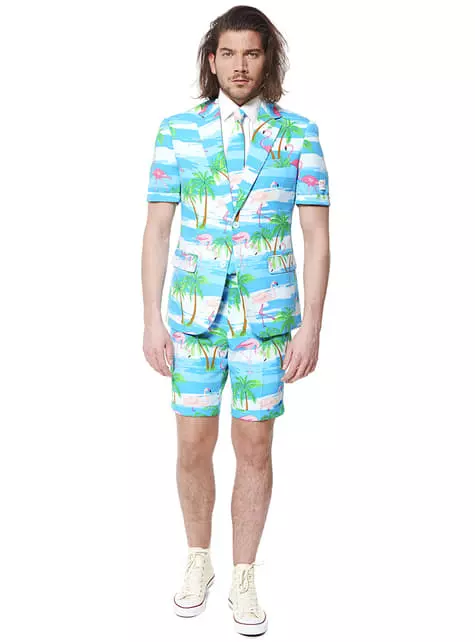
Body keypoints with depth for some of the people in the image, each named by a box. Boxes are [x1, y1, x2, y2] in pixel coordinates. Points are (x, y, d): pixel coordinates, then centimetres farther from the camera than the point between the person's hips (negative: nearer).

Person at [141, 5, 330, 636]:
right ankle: (198, 560, 32)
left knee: (254, 448, 6)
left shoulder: (299, 133, -1)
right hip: (194, 315, 1)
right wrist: (152, 320, -2)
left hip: (268, 317, 0)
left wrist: (311, 327, -7)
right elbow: (157, 230, 2)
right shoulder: (178, 130, 1)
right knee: (194, 446, 8)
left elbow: (317, 236, -2)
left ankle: (243, 579, 24)